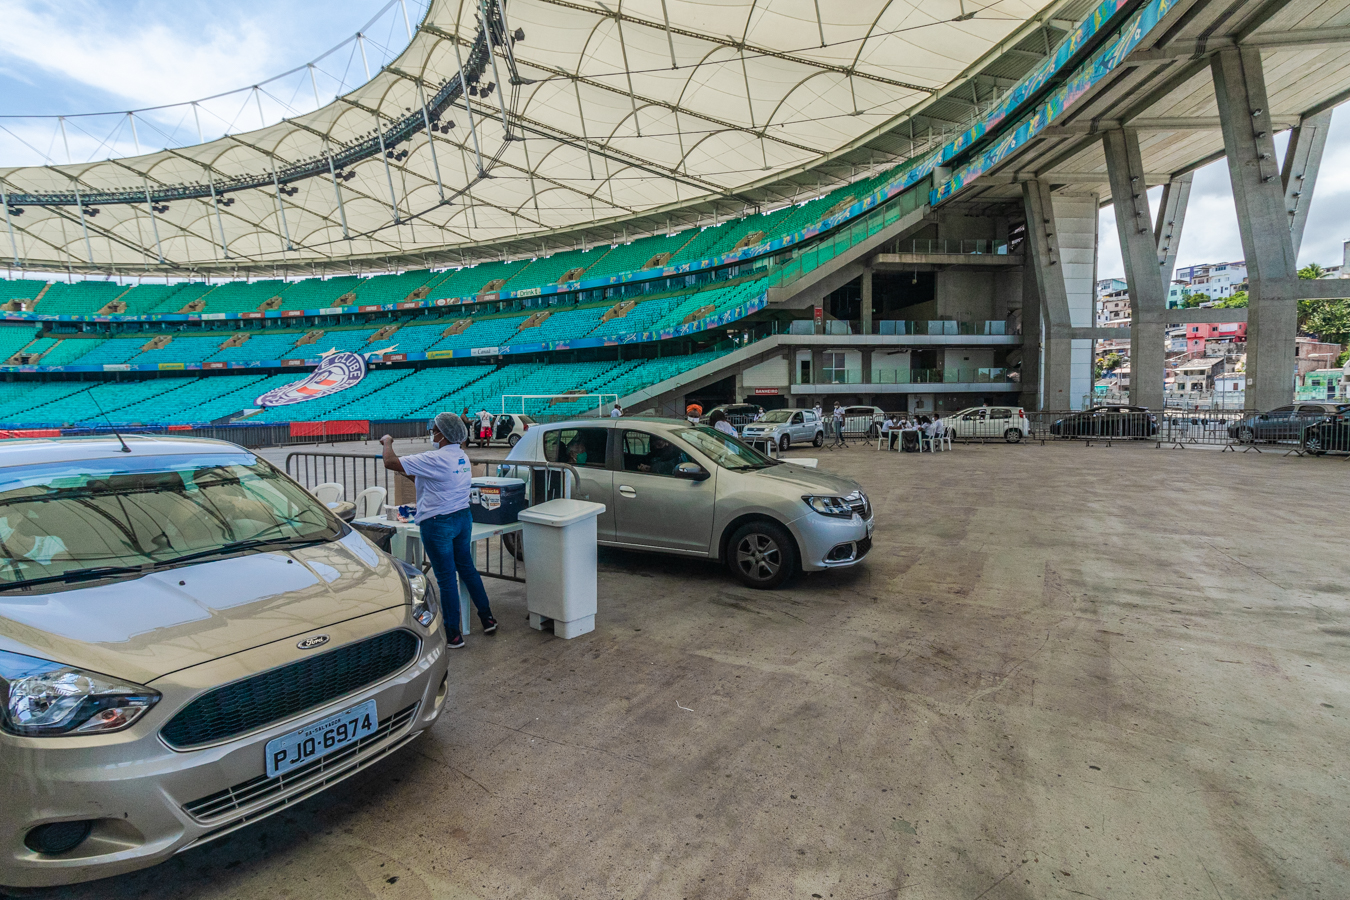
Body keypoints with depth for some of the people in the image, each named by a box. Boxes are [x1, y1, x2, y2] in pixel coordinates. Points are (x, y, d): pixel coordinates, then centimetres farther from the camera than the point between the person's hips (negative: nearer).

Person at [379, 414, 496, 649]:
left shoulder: (434, 459, -21)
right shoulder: (463, 457, 6)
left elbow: (390, 462, -18)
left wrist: (387, 442, 0)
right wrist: (411, 476, 17)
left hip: (438, 524, -8)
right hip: (463, 517, 8)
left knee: (446, 578, 1)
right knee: (467, 569, 19)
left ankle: (453, 634, 12)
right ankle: (487, 618, 27)